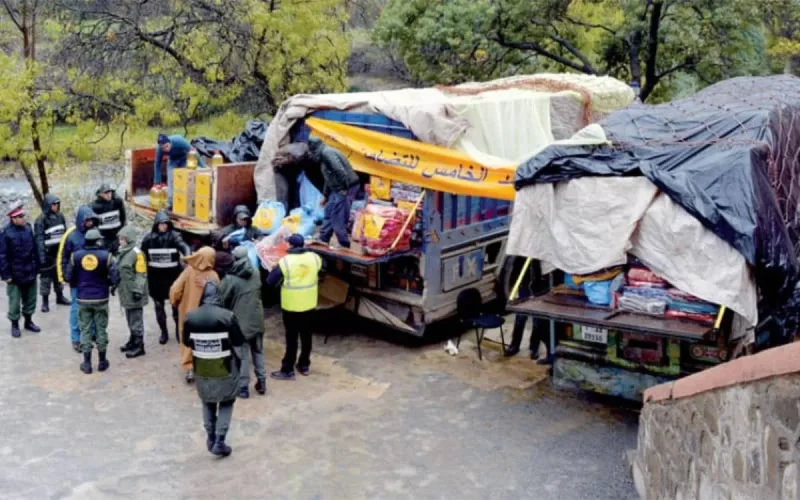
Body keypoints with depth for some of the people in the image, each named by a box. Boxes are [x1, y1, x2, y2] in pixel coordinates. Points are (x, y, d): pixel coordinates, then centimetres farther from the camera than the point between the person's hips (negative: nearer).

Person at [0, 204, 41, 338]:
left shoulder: (28, 229, 0)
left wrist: (36, 268, 9)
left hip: (30, 273, 5)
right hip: (15, 275, -5)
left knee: (30, 299, 16)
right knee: (15, 302, 5)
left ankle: (29, 321, 32)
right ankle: (14, 324, 21)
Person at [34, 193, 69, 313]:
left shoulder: (60, 216, 5)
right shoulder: (41, 220, -14)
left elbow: (65, 233, 14)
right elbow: (39, 239, -16)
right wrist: (42, 256, -21)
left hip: (59, 251, 6)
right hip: (48, 253, -6)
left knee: (59, 274, 18)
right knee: (46, 276, 0)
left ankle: (60, 297, 32)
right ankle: (45, 302, 7)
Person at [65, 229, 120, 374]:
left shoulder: (75, 256, -4)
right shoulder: (106, 256, -11)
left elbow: (69, 276, 1)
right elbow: (115, 277, -14)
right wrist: (112, 286, 8)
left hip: (83, 299, 1)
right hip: (101, 299, -1)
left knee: (85, 330, 9)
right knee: (101, 329, 11)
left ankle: (87, 363, 12)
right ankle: (102, 362, 19)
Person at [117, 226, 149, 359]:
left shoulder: (136, 253, -15)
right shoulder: (123, 252, 12)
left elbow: (141, 274, -17)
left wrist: (137, 290, -20)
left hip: (134, 293, -9)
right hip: (126, 292, 9)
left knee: (136, 319, -3)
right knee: (130, 320, 19)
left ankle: (139, 346, 3)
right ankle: (133, 341, 31)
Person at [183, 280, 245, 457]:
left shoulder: (190, 317, -13)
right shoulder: (227, 316, -20)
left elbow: (186, 343, 2)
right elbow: (239, 341, -9)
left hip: (202, 370, 2)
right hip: (225, 369, -2)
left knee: (208, 402, 25)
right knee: (227, 402, 18)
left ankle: (211, 439, 28)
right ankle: (219, 442, 9)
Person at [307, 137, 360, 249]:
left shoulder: (327, 152, -14)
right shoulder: (324, 155, 19)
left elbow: (340, 170, -26)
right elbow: (329, 178, 28)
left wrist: (344, 189, -22)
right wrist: (325, 195, 33)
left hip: (345, 189, -11)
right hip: (337, 189, 11)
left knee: (338, 219, -7)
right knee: (329, 213, 18)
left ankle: (344, 246, 0)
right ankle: (323, 241, 29)